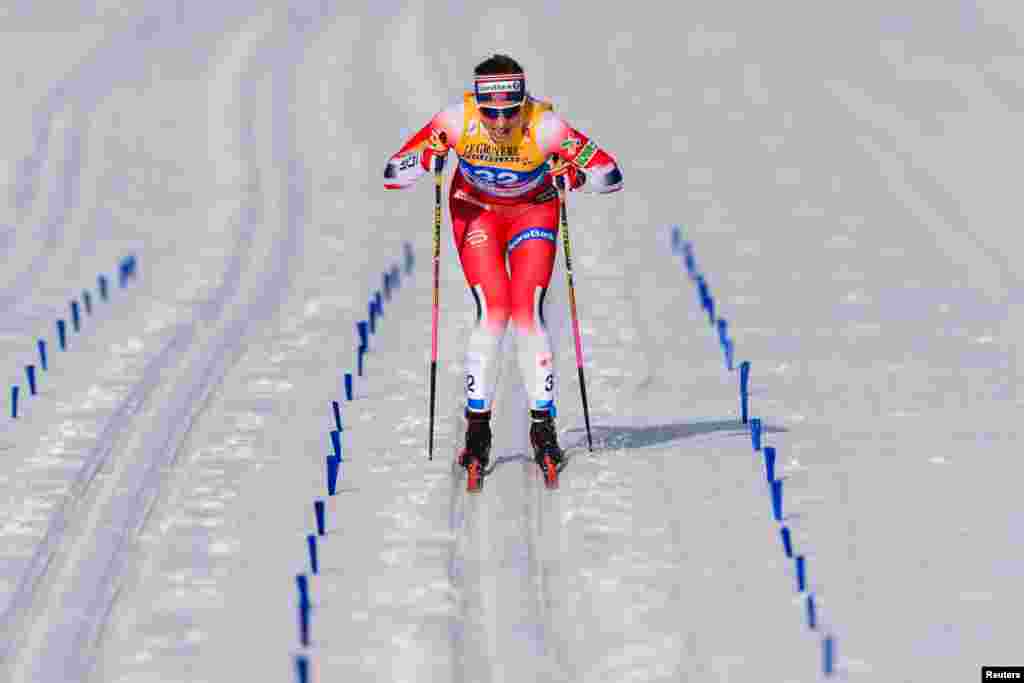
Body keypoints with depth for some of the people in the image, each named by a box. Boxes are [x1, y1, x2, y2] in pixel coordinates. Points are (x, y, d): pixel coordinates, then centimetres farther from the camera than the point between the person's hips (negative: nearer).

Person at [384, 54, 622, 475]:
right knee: (493, 313, -15)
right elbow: (393, 175, -21)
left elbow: (611, 176, -26)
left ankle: (542, 425, -2)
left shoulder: (544, 127, -31)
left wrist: (576, 174, -46)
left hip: (533, 211, 0)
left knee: (528, 314, -14)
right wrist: (427, 156, -40)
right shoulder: (457, 121, -28)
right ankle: (477, 428, -3)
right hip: (475, 210, 0)